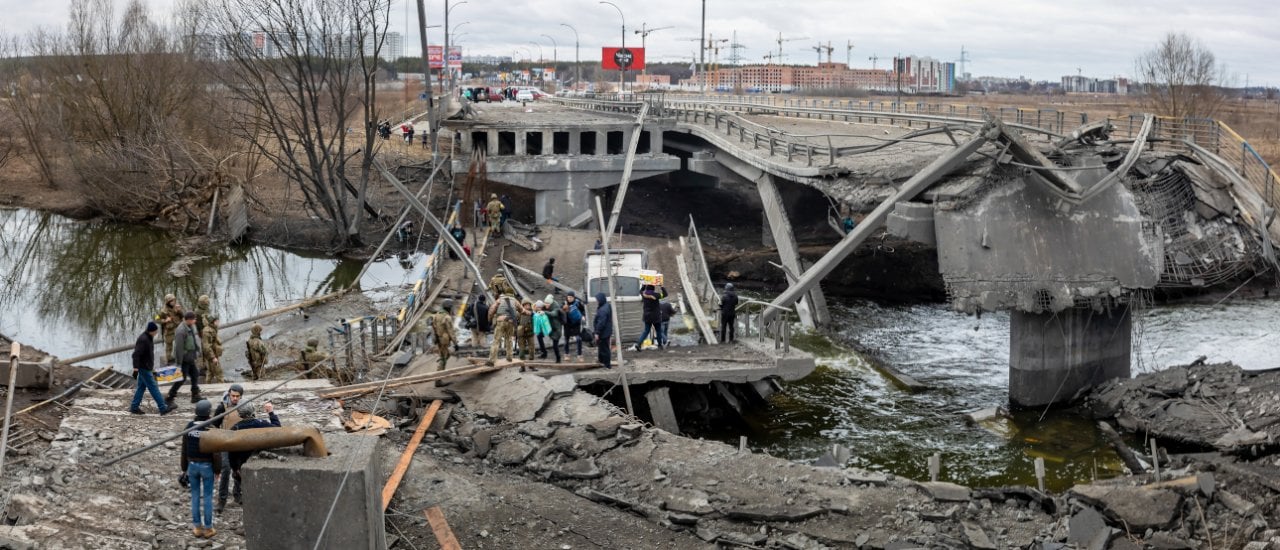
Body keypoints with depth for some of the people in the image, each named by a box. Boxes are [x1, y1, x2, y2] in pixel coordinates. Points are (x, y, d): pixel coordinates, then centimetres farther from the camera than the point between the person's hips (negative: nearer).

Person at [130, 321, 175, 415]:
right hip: (144, 368, -10)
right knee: (153, 388, -6)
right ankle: (162, 408, -5)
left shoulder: (149, 338, 10)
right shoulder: (143, 340, -21)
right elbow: (136, 354, -25)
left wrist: (152, 368, 25)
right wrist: (136, 369, -27)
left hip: (146, 368, 10)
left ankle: (134, 407, 17)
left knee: (141, 387, 13)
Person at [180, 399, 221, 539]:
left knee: (195, 495, 14)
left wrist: (184, 467, 12)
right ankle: (208, 528, 14)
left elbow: (184, 449, 1)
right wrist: (218, 470, -3)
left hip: (192, 465, 3)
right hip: (207, 466, -3)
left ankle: (197, 527, 20)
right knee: (207, 496, 7)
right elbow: (216, 452, -16)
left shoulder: (189, 426, -6)